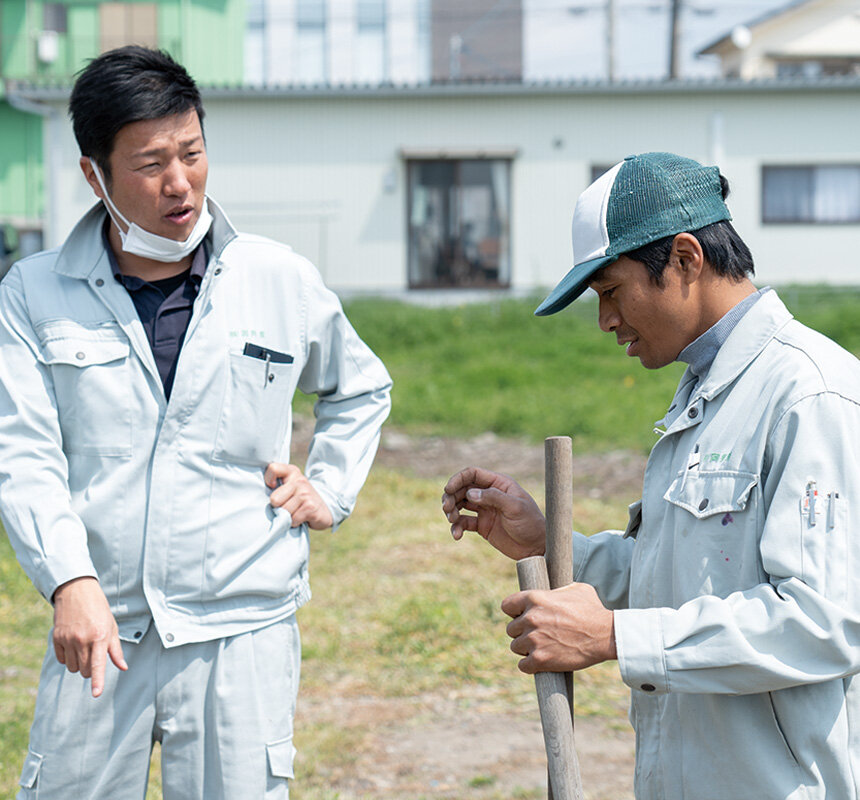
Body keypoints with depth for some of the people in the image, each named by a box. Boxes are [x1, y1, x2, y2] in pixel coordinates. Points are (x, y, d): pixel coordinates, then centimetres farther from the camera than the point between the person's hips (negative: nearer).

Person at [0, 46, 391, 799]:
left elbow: (362, 388, 24)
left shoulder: (282, 280, 5)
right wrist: (71, 581, -21)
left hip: (242, 632, 0)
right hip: (99, 631, 0)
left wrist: (330, 489, 10)